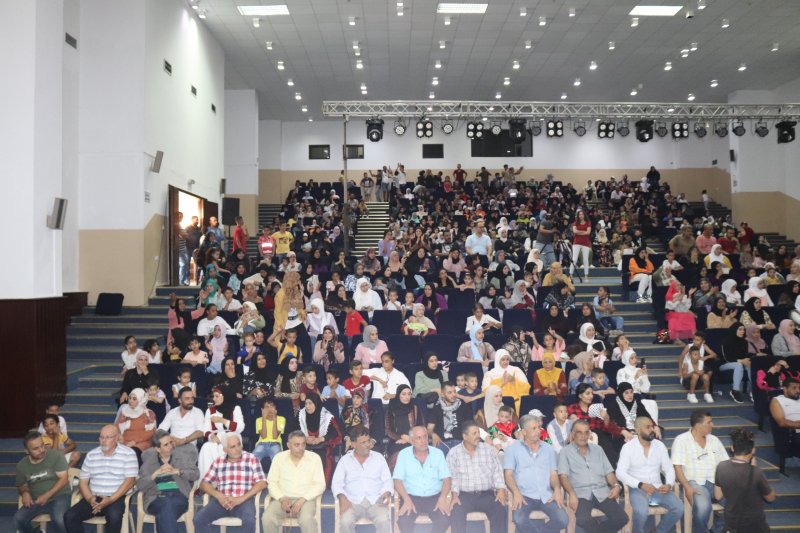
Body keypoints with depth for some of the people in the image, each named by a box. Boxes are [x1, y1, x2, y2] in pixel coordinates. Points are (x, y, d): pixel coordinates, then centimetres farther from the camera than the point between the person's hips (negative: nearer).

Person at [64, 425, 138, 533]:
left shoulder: (128, 454, -3)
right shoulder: (91, 455, 10)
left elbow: (130, 480, -9)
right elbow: (83, 481, 9)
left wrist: (111, 499, -19)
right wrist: (90, 498, -11)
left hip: (117, 498, -5)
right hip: (94, 498, 5)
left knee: (114, 516, -35)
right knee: (70, 516, -17)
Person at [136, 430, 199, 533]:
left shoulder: (183, 456, 17)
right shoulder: (148, 461, 16)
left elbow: (195, 474, 6)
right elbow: (139, 485, 5)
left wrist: (177, 471, -8)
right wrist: (156, 473, -9)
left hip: (179, 495, 0)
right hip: (156, 498, 0)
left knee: (165, 509, -35)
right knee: (167, 504, -35)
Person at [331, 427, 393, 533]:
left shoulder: (379, 457, 10)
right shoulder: (344, 460, 8)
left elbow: (387, 480, 8)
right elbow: (336, 483, 4)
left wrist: (387, 493, -14)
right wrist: (342, 497, -17)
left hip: (375, 501, 0)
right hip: (352, 502, 0)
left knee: (384, 522, -30)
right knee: (345, 522, -30)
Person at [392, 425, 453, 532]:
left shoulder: (438, 453, 3)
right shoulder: (403, 454, -1)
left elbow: (446, 478, 0)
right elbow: (397, 480, -6)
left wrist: (442, 498, -18)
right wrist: (407, 500, -21)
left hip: (434, 497, 1)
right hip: (411, 497, -1)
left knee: (444, 520, -26)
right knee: (403, 521, -30)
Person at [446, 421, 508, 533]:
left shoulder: (488, 449, 9)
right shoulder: (454, 452, 3)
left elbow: (497, 471, 6)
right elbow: (452, 476, -2)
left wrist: (501, 489, -11)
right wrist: (454, 495, -19)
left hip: (486, 494, 2)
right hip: (464, 495, -1)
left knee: (500, 511, -27)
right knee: (456, 512, -31)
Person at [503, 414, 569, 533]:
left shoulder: (549, 449, 15)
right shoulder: (513, 449, 5)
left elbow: (553, 474, 13)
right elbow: (508, 474, -1)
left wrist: (557, 489, -8)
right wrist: (516, 492, -18)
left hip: (546, 495, 3)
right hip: (524, 495, -3)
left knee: (562, 520, -21)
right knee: (519, 520, -31)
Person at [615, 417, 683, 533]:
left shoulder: (660, 445, 5)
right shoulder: (628, 447, -8)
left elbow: (669, 469, 7)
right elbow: (620, 473, -14)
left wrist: (669, 484, -14)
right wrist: (641, 485, -25)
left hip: (658, 488, 4)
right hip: (637, 489, -4)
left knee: (679, 508, -19)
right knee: (642, 512, -33)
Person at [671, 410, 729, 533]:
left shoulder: (714, 440, 15)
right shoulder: (681, 440, -2)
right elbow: (677, 467, -8)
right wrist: (687, 487, -21)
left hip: (716, 482, 5)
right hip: (694, 483, -5)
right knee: (703, 506, -33)